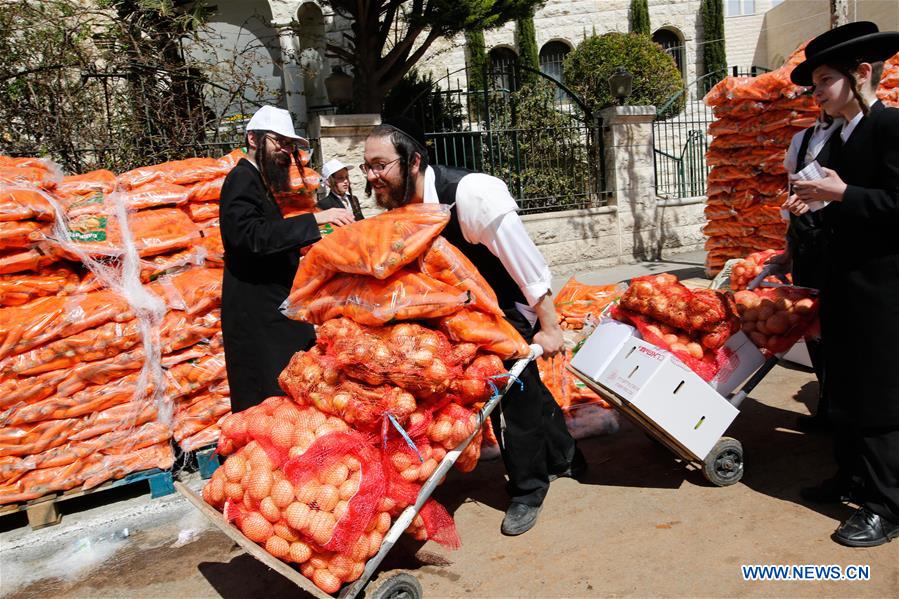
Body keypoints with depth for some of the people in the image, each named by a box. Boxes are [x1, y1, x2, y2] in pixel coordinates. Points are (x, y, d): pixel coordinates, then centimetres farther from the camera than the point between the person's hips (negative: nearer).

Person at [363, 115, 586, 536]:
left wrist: (548, 327, -23)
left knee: (512, 392, -4)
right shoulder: (399, 206, -12)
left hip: (511, 305, -6)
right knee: (522, 385, 18)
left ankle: (528, 491, 18)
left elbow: (526, 262, -27)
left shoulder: (471, 193, -33)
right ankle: (564, 457, 41)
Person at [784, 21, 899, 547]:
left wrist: (841, 194, -22)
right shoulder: (842, 138, 14)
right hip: (846, 283, 9)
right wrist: (816, 205, 1)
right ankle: (852, 476, 33)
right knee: (844, 387, 18)